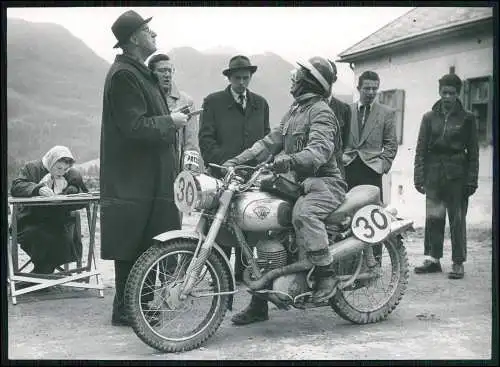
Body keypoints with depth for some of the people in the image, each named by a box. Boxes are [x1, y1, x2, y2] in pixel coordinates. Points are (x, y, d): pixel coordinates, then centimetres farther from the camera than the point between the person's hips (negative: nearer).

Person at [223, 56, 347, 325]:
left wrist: (290, 159, -44)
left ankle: (326, 275, -25)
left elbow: (320, 149, -26)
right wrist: (237, 161, 6)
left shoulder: (321, 112, -8)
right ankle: (259, 304, 7)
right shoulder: (295, 111, 21)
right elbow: (271, 141, 17)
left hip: (325, 183, -9)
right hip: (299, 182, 9)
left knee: (303, 213, -39)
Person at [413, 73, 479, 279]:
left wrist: (472, 180, -3)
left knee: (457, 219, 1)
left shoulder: (466, 119, 4)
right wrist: (419, 176, 0)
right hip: (434, 173, 2)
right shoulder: (430, 117, 9)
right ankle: (432, 259, 12)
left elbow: (473, 152, 3)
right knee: (433, 218, 3)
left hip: (457, 175, -2)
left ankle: (458, 263, 9)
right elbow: (421, 149, 7)